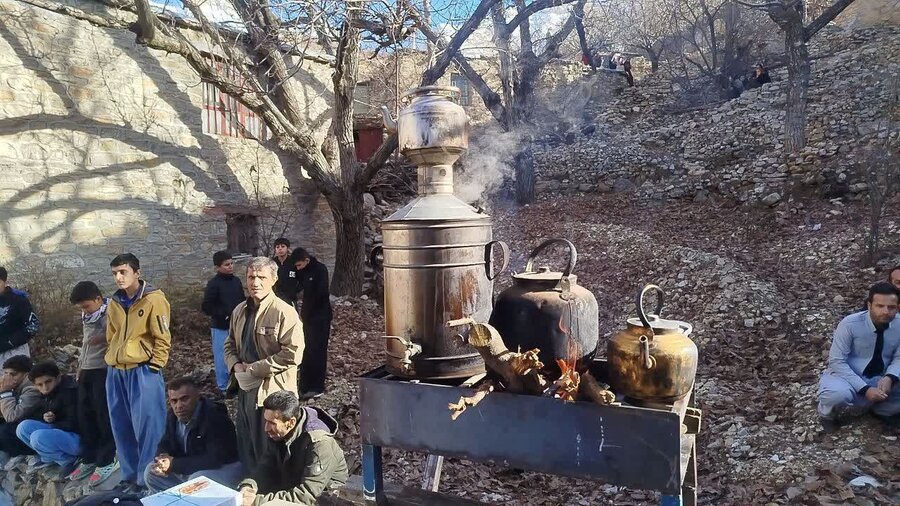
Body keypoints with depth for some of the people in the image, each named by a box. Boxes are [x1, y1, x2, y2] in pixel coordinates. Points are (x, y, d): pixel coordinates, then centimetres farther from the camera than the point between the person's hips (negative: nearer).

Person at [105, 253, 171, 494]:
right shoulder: (115, 302, 10)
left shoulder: (154, 299, -10)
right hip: (116, 372, 7)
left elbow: (162, 338, -10)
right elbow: (111, 337, 21)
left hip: (142, 371, -7)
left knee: (147, 426, -1)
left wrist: (154, 367, -12)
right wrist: (112, 359, 14)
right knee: (121, 427, 13)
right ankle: (130, 475, 27)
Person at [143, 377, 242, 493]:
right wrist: (163, 461, -18)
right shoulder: (173, 417, -1)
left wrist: (174, 464, -27)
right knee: (151, 472, 6)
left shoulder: (215, 417, -28)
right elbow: (165, 445, 9)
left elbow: (215, 459, -32)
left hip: (224, 467, -9)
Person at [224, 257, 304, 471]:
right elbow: (230, 344, 20)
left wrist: (253, 369, -17)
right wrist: (235, 365, -2)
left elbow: (293, 353, -21)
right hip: (245, 389, 7)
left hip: (272, 392, -7)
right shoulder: (240, 311, 9)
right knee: (245, 451, 21)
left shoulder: (285, 312, -14)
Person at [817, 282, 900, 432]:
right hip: (847, 376, -5)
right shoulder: (850, 325, -20)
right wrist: (865, 389, -29)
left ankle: (881, 410, 3)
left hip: (880, 380, 5)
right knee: (837, 395, -38)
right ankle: (828, 415, -2)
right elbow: (837, 362, -19)